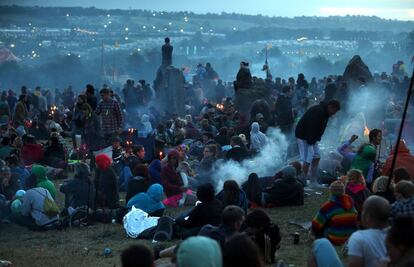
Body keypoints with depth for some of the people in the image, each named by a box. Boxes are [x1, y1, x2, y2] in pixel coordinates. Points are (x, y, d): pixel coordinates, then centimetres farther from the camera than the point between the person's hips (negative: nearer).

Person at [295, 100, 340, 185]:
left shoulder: (325, 113, 7)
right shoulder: (318, 111, -25)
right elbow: (311, 128, -28)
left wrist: (316, 140, 1)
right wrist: (310, 141, -23)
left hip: (312, 138, 10)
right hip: (303, 136, -10)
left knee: (316, 157, 10)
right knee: (307, 160, -11)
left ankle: (313, 181, 16)